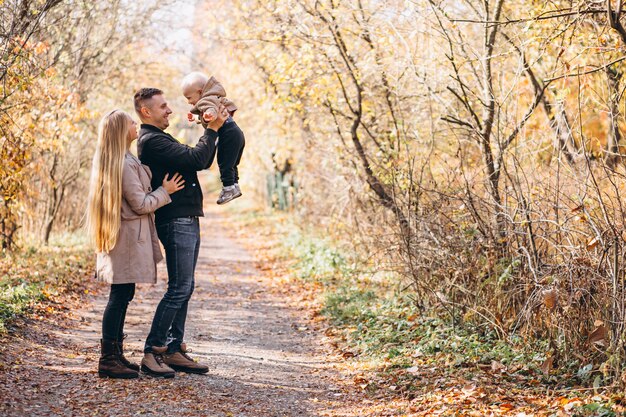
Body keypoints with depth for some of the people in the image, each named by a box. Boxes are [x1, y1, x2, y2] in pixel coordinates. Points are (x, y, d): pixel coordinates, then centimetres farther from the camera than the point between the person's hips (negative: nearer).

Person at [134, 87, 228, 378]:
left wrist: (213, 130, 13)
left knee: (184, 288, 11)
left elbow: (203, 162, 22)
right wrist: (212, 129, -9)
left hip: (186, 221, 11)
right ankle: (151, 352, -9)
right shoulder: (152, 140, -13)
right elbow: (196, 159, -22)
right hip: (176, 221, -11)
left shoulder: (159, 139, 22)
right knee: (179, 288, -12)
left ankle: (173, 350, 14)